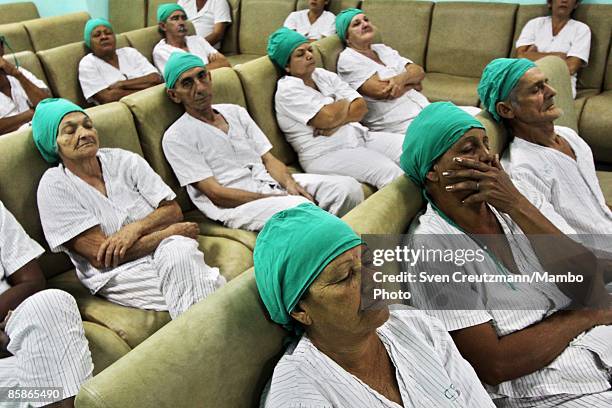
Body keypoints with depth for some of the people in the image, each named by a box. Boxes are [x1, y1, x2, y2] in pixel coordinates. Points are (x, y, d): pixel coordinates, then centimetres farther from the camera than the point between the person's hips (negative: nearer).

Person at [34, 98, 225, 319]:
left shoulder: (124, 160, 7)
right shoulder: (54, 185, -4)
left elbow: (174, 211, 5)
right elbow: (100, 256, -11)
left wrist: (136, 228, -16)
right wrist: (171, 232, -11)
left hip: (165, 251, 4)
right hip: (116, 274, -4)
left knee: (179, 251, -33)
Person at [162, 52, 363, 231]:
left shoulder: (236, 112, 18)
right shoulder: (176, 137, -2)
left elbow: (269, 159, 14)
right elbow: (216, 193, -9)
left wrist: (289, 183, -10)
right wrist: (277, 198, -16)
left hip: (273, 184, 7)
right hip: (235, 205, -6)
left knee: (348, 187, -13)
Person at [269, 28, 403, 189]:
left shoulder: (324, 75, 15)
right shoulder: (287, 90, -6)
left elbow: (361, 107, 6)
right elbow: (328, 117, -19)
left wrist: (335, 122, -12)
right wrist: (346, 103, 2)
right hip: (326, 154, -8)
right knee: (389, 171, -28)